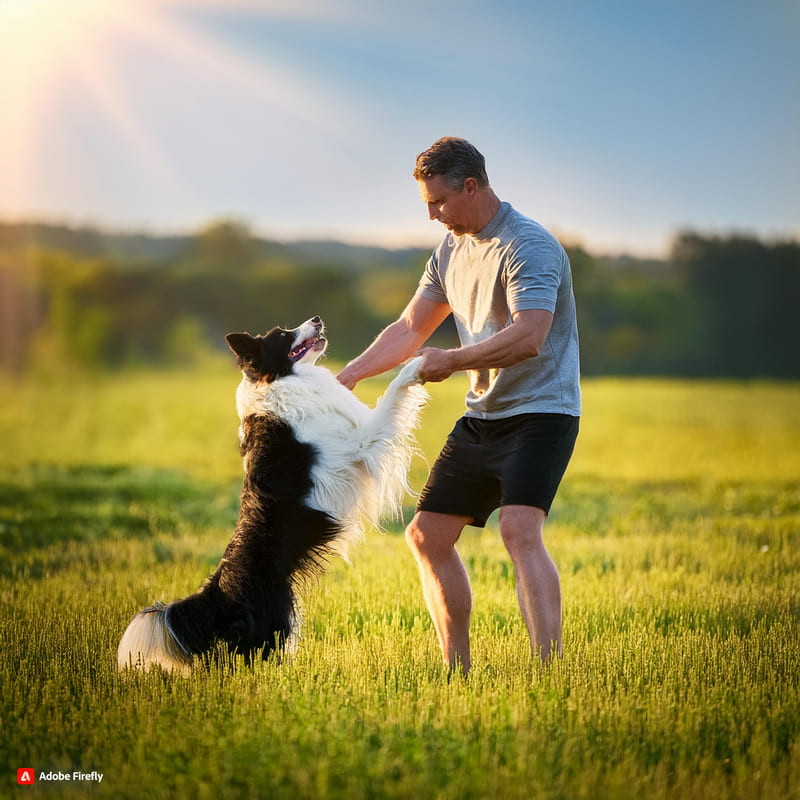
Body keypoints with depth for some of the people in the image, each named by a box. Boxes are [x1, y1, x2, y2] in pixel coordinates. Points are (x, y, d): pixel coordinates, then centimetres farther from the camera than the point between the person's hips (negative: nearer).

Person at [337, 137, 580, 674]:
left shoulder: (529, 246, -18)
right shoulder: (452, 250, 11)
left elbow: (528, 338, -31)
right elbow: (410, 331, 17)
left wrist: (452, 361, -21)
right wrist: (348, 376, 6)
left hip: (541, 413, -9)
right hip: (482, 418, 9)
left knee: (519, 530, -28)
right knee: (427, 535, 9)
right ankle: (458, 671, 19)